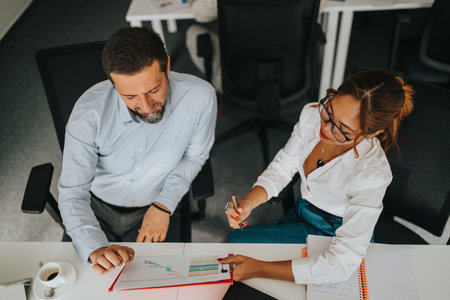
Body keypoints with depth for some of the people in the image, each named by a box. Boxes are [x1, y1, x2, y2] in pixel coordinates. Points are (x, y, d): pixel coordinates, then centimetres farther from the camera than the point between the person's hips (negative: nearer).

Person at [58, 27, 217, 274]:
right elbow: (72, 194, -22)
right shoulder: (89, 112, -27)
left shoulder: (199, 97, -25)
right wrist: (95, 249, -39)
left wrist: (164, 205, -14)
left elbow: (193, 156, -5)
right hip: (97, 208, 0)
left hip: (156, 208, 0)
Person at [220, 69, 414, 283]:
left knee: (237, 242, -11)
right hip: (304, 210, 6)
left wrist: (258, 269, -37)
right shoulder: (313, 114, -21)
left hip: (332, 236, -5)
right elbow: (284, 165, -5)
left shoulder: (372, 176, -37)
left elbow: (341, 265, -36)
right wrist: (248, 202, -24)